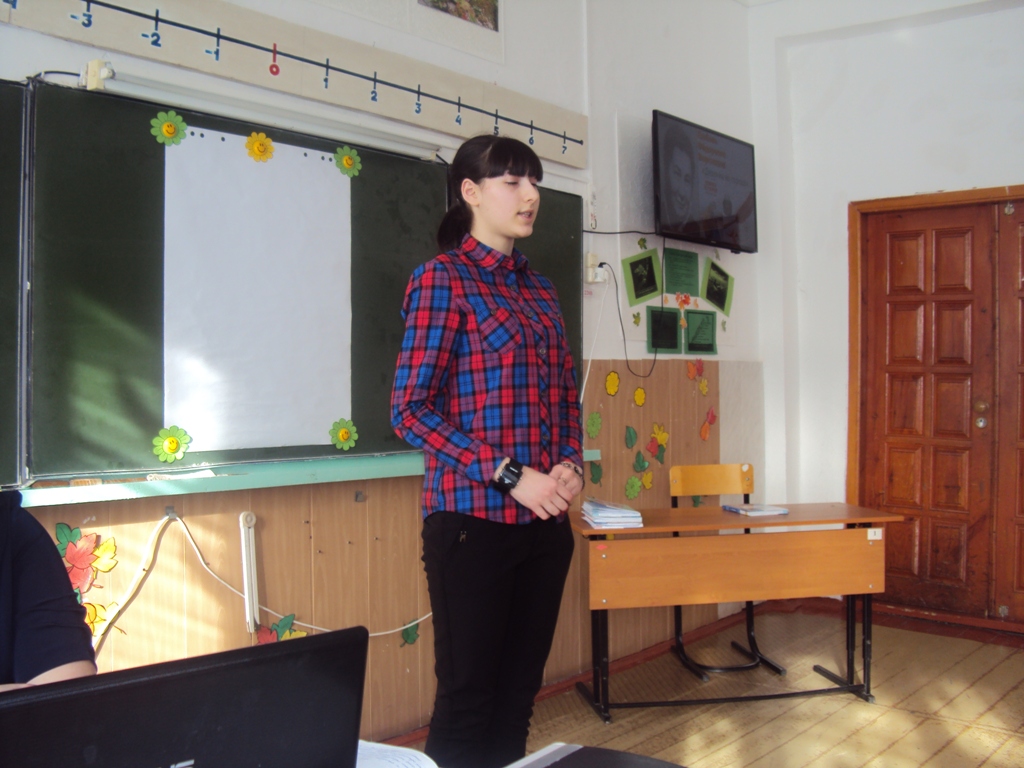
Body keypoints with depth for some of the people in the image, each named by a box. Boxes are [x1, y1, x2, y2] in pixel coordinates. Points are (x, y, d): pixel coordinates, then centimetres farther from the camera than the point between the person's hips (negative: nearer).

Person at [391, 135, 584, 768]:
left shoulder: (539, 288, 14)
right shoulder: (441, 277, -6)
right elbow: (411, 409, -12)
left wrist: (571, 464, -1)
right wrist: (510, 476, -17)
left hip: (545, 521, 6)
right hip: (473, 519, -6)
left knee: (519, 690, 13)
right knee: (468, 695, 2)